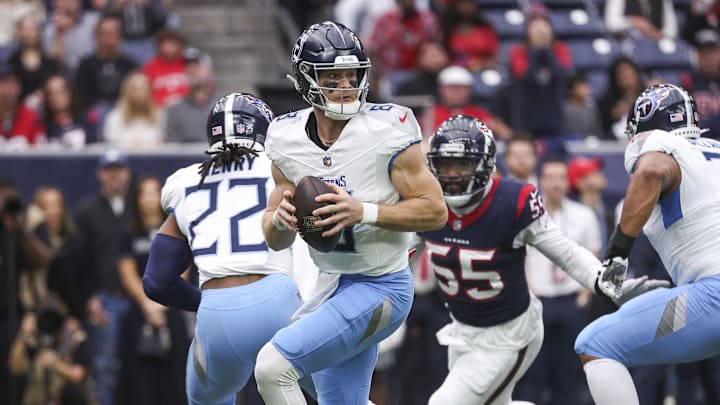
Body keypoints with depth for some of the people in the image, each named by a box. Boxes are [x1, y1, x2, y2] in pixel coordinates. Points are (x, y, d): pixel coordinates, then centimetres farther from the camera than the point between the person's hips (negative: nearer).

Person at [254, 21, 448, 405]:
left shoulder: (386, 130, -15)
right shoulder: (287, 138, 1)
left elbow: (435, 211, -14)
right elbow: (276, 240, 8)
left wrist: (363, 211, -26)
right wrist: (280, 218, -16)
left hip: (380, 288, -7)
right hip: (331, 286, 7)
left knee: (273, 365, -20)